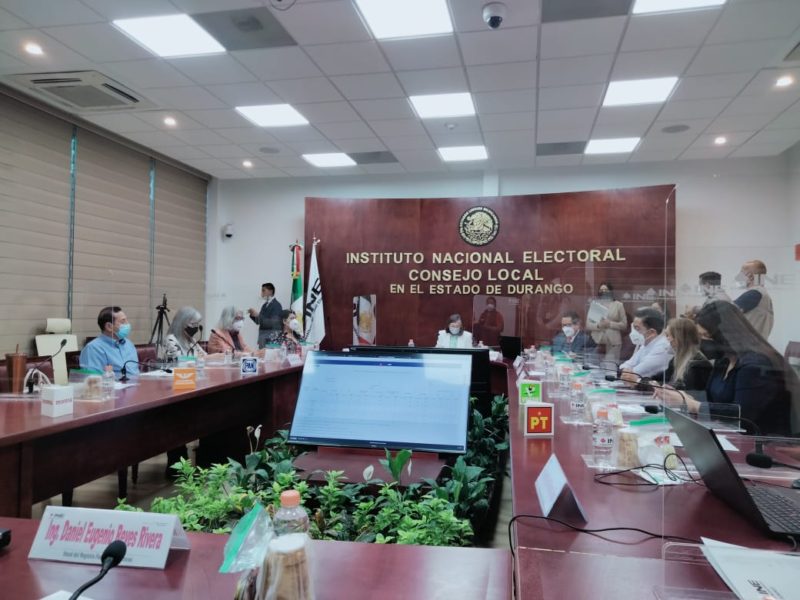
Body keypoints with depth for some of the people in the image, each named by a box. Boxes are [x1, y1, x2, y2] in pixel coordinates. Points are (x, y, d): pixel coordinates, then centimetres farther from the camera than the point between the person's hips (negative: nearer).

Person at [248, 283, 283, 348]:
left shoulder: (276, 305, -9)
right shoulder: (264, 305, 13)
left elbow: (273, 323, -18)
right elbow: (258, 322, 19)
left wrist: (258, 315, -19)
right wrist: (252, 315, 1)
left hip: (272, 338, -7)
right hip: (262, 336, 7)